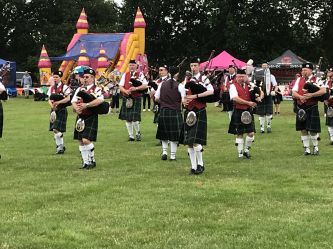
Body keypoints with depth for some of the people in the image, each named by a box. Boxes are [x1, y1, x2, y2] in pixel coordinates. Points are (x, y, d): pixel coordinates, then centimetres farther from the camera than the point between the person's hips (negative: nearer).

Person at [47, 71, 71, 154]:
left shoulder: (64, 87, -6)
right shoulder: (51, 88, 11)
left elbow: (68, 98, -12)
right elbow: (49, 99, 9)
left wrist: (58, 102, -23)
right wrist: (52, 105, -12)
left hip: (61, 110, -6)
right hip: (54, 110, 6)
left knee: (57, 129, -14)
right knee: (54, 130, 9)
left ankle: (60, 147, -3)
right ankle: (60, 145, 22)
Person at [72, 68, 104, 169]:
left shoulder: (96, 89, -5)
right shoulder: (79, 89, 15)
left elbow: (100, 100, -23)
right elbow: (73, 101, 8)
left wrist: (86, 105, -27)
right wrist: (77, 108, -14)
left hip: (91, 118, -6)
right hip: (80, 117, 6)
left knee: (86, 140, -16)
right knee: (80, 141, 8)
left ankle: (92, 160, 2)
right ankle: (85, 162, 18)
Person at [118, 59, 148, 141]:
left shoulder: (140, 74, 3)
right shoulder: (125, 75, 11)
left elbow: (145, 85, -5)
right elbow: (120, 86, 6)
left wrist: (136, 88, -18)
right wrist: (125, 91, -14)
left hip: (136, 98, -4)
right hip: (126, 98, 4)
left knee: (135, 119, -11)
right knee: (127, 118, 6)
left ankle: (138, 133, 13)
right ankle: (130, 135, 17)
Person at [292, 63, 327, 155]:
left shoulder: (316, 79, -1)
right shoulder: (299, 80, 11)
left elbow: (323, 91, -13)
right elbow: (294, 93, 6)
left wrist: (311, 95, -22)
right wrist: (301, 97, -15)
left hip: (312, 107, -4)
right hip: (301, 108, 4)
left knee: (313, 129, -3)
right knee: (303, 129, 6)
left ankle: (315, 147, 16)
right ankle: (306, 149, 15)